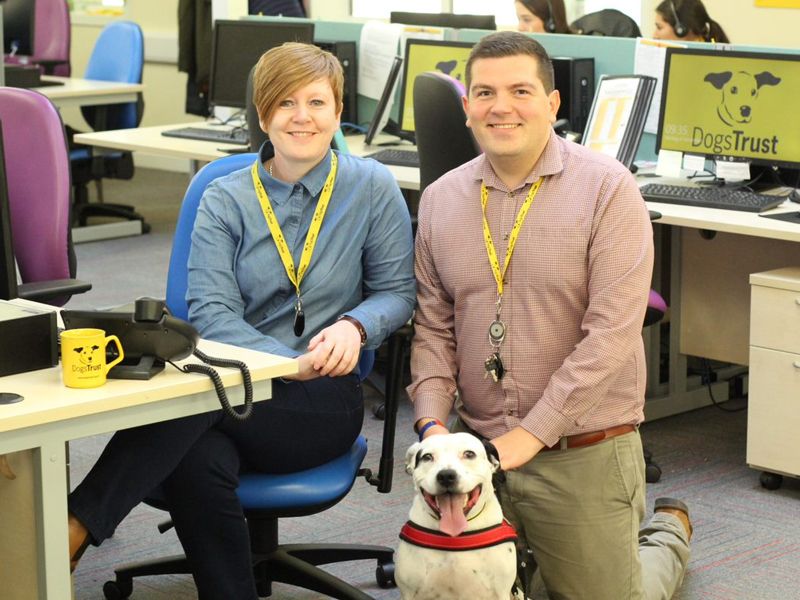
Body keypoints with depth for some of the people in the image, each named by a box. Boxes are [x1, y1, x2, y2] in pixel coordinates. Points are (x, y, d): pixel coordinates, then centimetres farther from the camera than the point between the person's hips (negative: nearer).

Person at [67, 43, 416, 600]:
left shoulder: (372, 187, 6)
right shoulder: (226, 200, 7)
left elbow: (397, 291, 9)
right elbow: (211, 310, -4)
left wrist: (355, 325, -15)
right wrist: (288, 362, -21)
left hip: (325, 398, -1)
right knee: (197, 461, -37)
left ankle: (73, 532, -34)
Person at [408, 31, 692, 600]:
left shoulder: (607, 189, -11)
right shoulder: (440, 200, 5)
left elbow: (611, 334, -17)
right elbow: (434, 326, 8)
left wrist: (529, 435, -20)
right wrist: (432, 421, -7)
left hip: (584, 455, -4)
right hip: (478, 448, 4)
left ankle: (667, 533, 38)